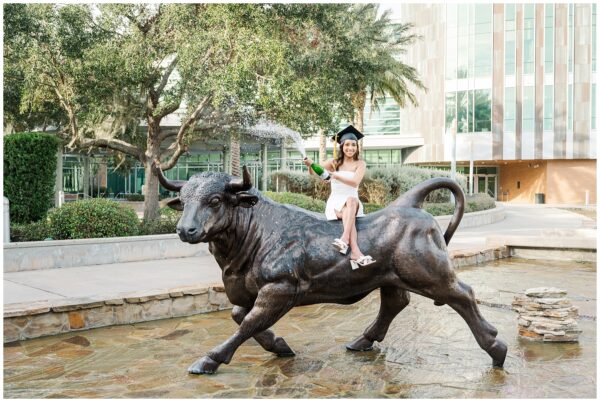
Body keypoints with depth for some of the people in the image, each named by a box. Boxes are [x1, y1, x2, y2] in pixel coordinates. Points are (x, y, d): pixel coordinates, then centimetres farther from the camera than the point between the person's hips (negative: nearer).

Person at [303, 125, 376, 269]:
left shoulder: (360, 164, 4)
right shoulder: (334, 162, 6)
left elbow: (355, 182, -14)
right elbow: (314, 172, -7)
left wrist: (336, 175, -27)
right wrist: (310, 165, -31)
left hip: (353, 202, 0)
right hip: (335, 203, 0)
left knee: (352, 200, -37)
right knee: (347, 213, -35)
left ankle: (344, 239, -52)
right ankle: (355, 252, -51)